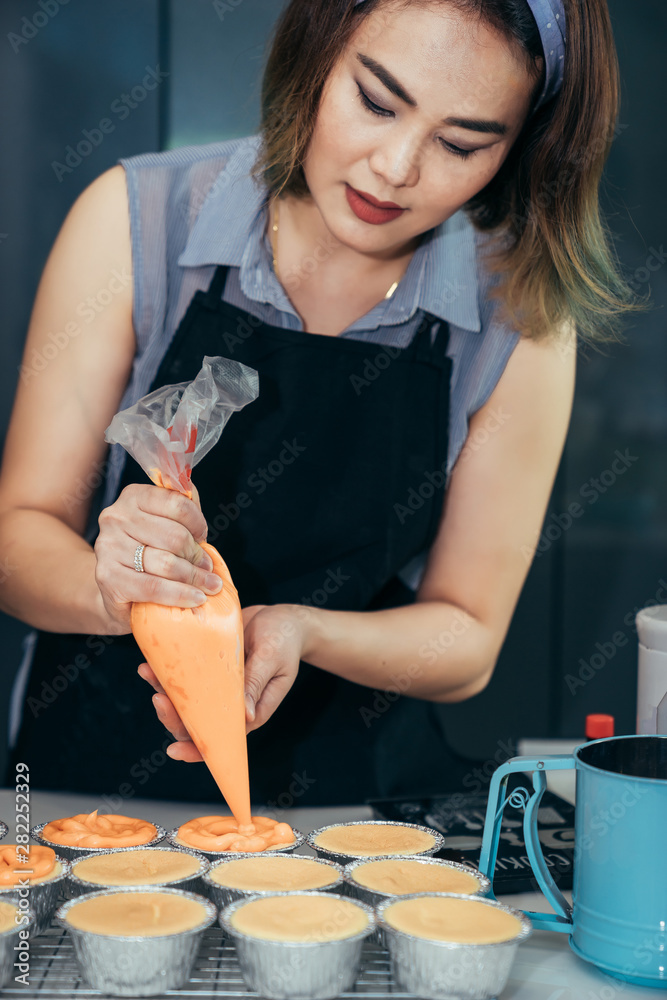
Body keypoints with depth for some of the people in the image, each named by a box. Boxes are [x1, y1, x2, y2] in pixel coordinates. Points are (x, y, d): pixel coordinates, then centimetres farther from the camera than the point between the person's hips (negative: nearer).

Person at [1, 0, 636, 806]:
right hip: (94, 779, -3)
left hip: (357, 793, 3)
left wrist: (298, 631, -20)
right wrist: (114, 591, -28)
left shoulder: (524, 323, -9)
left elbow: (466, 641, -1)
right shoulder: (135, 219, -10)